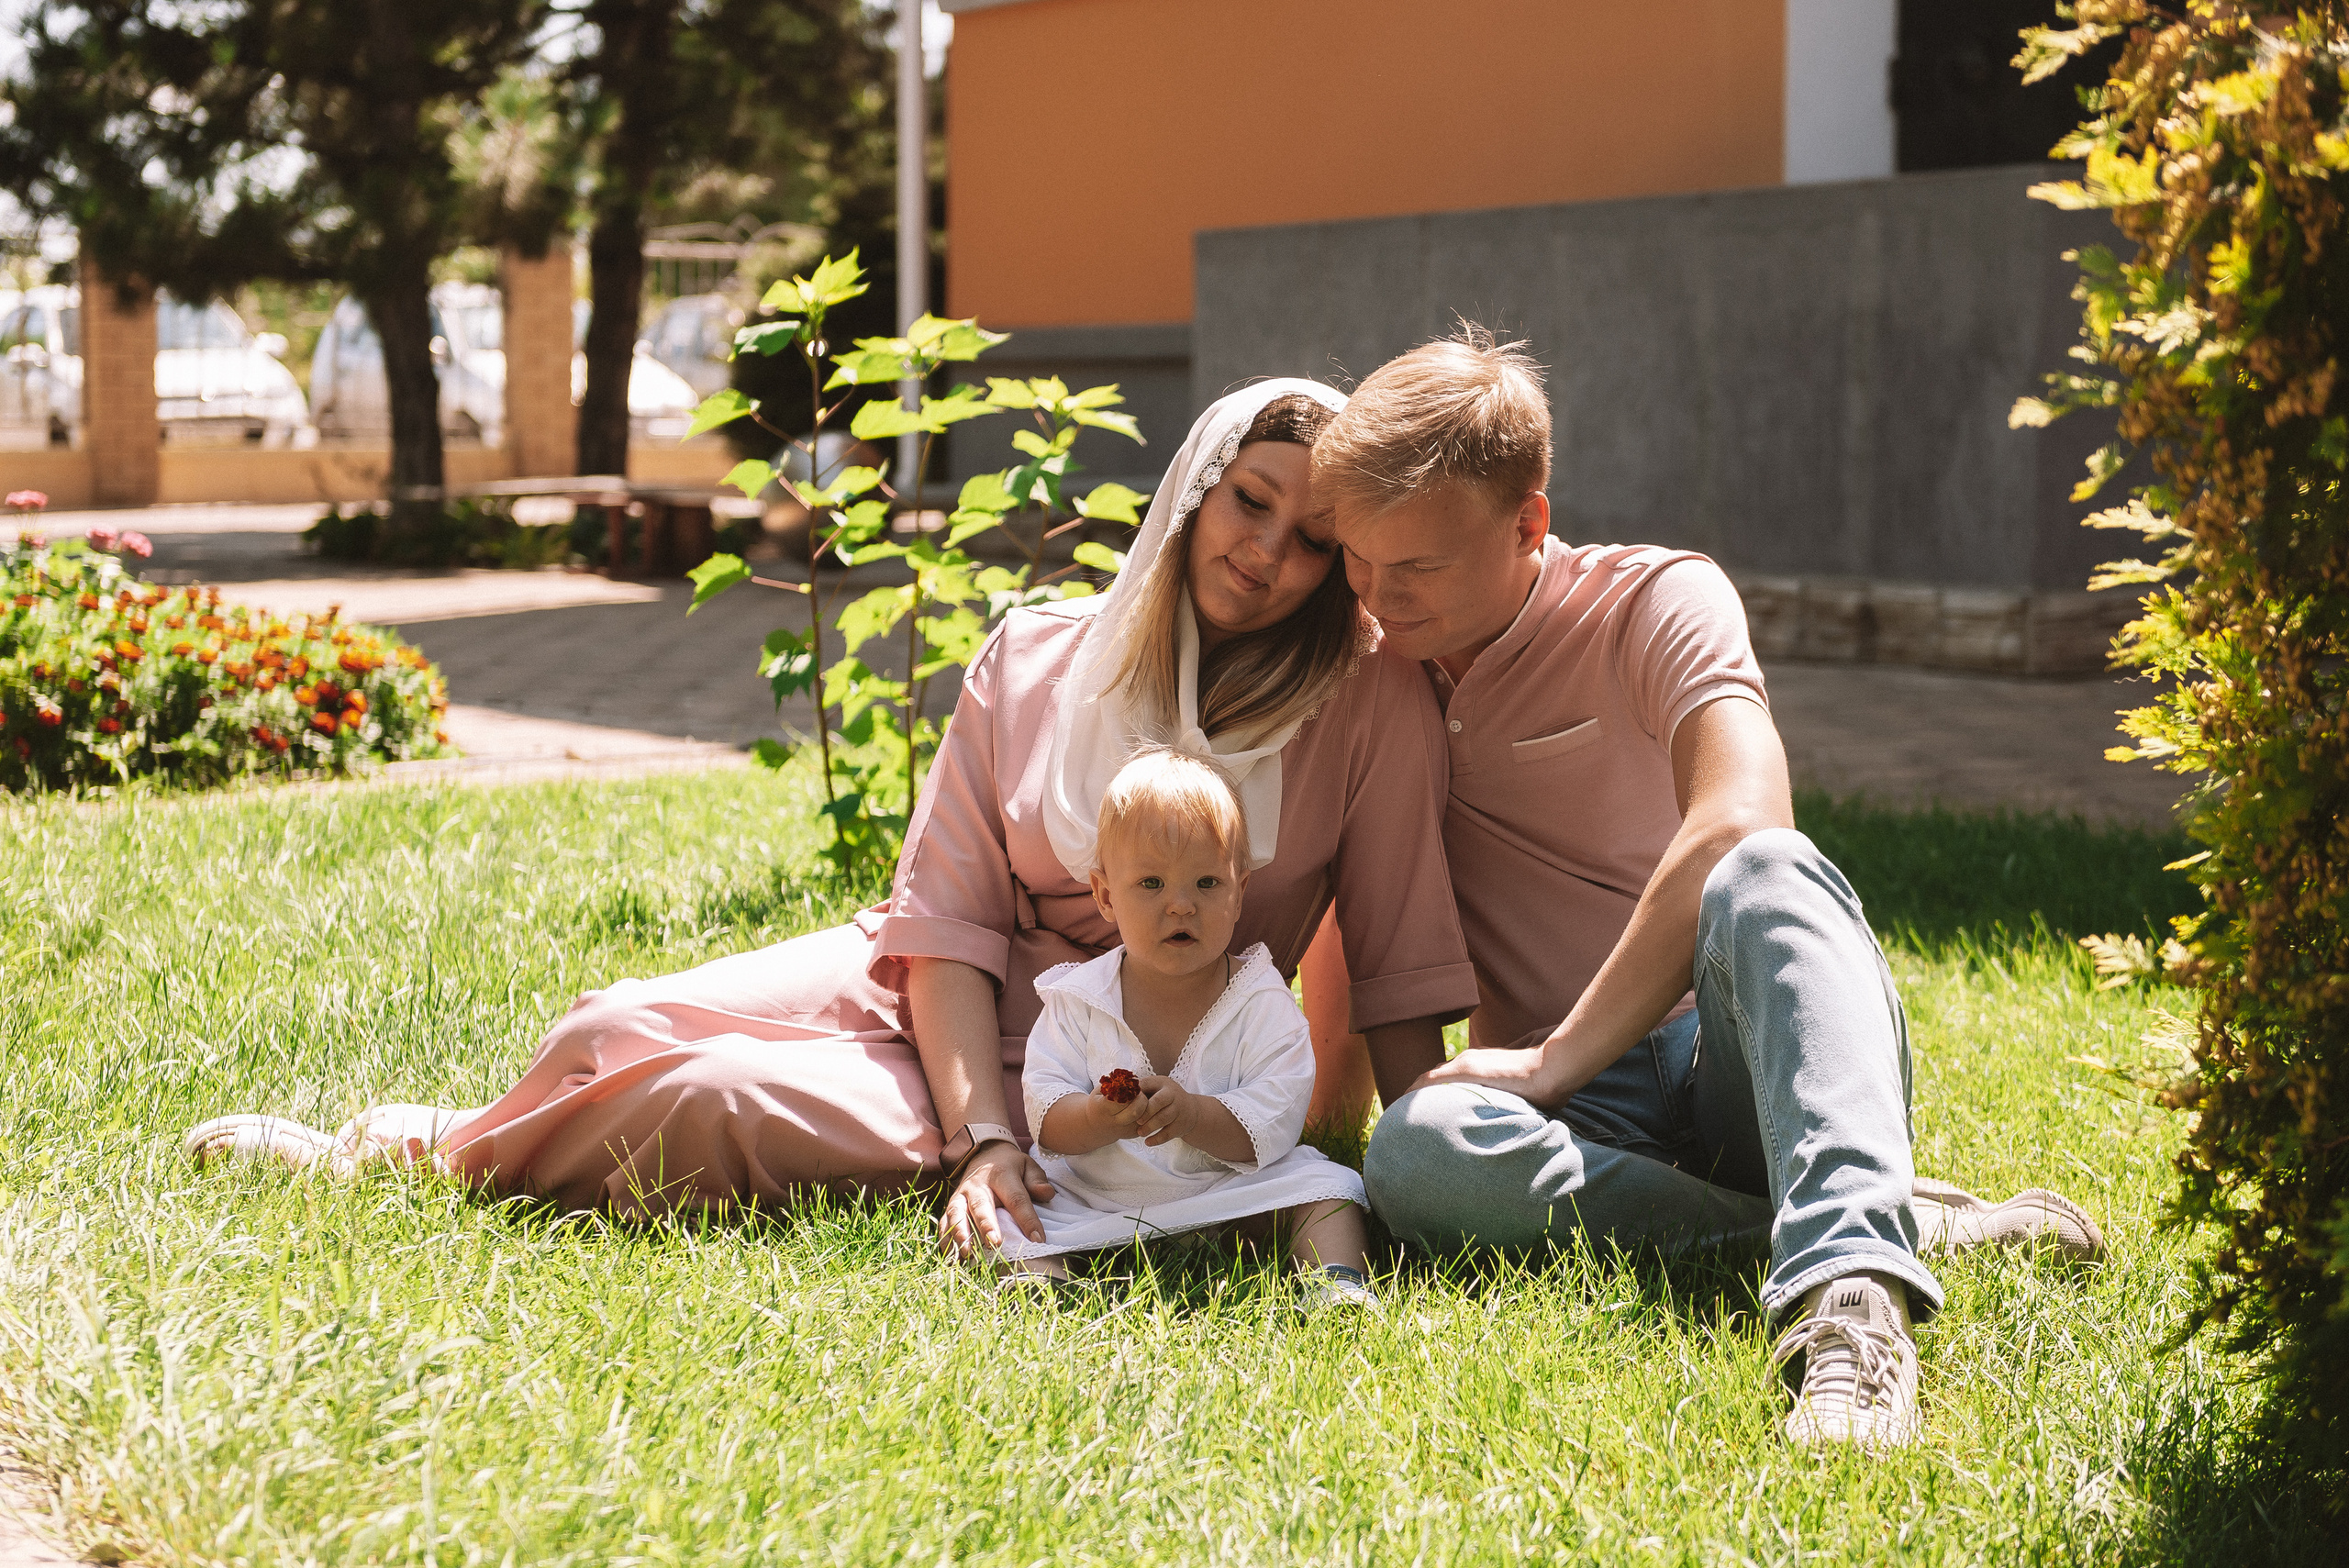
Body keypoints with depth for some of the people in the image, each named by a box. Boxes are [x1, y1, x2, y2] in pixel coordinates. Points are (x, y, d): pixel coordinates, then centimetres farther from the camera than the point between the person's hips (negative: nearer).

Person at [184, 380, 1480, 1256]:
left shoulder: (1370, 703, -6)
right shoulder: (1033, 658, 1)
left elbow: (1403, 980, -4)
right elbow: (948, 917, -6)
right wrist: (982, 1137, -20)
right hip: (927, 995, 3)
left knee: (718, 1105, -24)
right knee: (613, 1035, -21)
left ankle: (413, 1160, 2)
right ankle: (388, 1148, 8)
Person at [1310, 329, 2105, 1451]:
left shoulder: (1657, 601, -3)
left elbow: (1738, 828, -21)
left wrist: (1558, 1059, -21)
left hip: (1743, 1057, -3)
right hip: (1602, 1120, 4)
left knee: (1769, 874, -38)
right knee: (1413, 1153, -33)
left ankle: (1850, 1286, -59)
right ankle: (1908, 1223, -32)